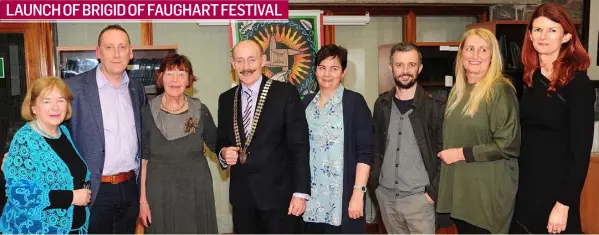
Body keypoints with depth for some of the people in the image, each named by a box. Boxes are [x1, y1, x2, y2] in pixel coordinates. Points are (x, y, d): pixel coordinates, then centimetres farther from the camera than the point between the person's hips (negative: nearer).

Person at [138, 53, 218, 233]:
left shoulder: (201, 111, -3)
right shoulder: (147, 113, -5)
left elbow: (216, 143, 11)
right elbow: (142, 159, -2)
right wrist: (142, 199, -4)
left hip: (197, 191, 1)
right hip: (160, 192, -1)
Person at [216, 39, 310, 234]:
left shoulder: (286, 93, -7)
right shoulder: (226, 99, 8)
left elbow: (299, 146, -9)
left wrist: (300, 192, -13)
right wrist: (224, 152, -8)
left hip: (278, 192, -4)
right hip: (241, 194, 4)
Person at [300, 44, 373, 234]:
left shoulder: (354, 102, -6)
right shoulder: (306, 102, 8)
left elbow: (365, 152, -10)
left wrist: (358, 192, -16)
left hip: (343, 196, -4)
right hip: (310, 196, 4)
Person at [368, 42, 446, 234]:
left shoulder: (435, 106, -7)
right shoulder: (382, 104, 4)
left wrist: (433, 191, -9)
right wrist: (374, 182, 6)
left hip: (418, 196, -4)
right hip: (385, 195, 4)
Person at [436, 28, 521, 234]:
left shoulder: (500, 90, -12)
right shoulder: (457, 90, 10)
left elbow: (507, 145, -18)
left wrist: (462, 154, -15)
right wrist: (447, 155, 8)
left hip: (488, 192, -7)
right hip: (458, 188, 7)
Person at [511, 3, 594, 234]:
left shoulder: (578, 83, -12)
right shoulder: (530, 79, 5)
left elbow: (581, 150, -15)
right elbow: (523, 137, 9)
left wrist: (564, 204, -17)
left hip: (556, 187, -6)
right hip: (525, 185, 6)